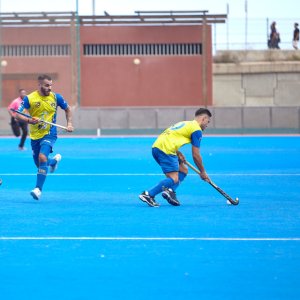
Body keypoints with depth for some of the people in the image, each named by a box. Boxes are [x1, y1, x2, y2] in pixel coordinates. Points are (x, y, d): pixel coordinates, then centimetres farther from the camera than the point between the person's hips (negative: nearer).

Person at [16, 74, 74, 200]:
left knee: (42, 158, -25)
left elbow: (67, 109, 14)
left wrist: (69, 124, 3)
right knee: (39, 164, 15)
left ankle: (38, 189, -23)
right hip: (35, 135, 2)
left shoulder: (56, 97, -3)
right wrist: (29, 120, -32)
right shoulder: (29, 98, -9)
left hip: (49, 134, -2)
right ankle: (54, 160, 51)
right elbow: (19, 114, -12)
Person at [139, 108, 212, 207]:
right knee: (174, 179, -13)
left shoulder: (185, 124, 27)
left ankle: (170, 191, -5)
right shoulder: (197, 130, 0)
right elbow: (195, 155, -1)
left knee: (183, 170, 16)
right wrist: (203, 172, 11)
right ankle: (148, 194, -21)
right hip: (165, 149, -9)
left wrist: (178, 153, 11)